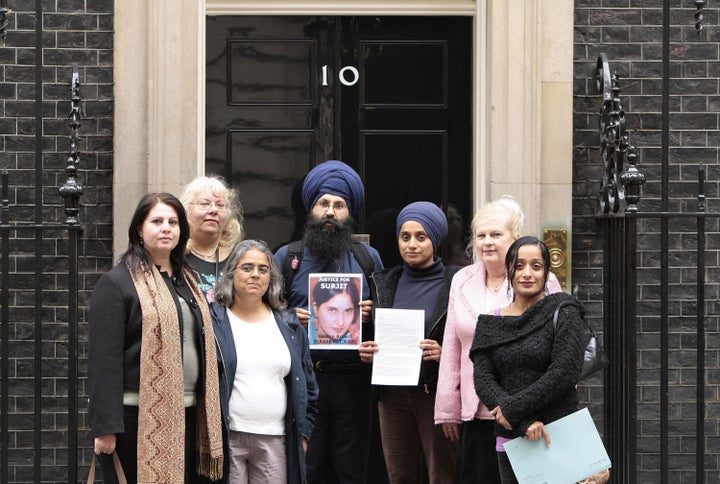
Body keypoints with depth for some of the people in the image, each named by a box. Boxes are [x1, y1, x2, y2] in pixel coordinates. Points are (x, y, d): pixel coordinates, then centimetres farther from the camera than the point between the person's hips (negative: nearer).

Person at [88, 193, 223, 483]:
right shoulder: (116, 282, -6)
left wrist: (208, 414, 16)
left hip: (187, 415, 7)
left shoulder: (187, 281, 18)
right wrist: (105, 426, -18)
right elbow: (104, 358, -12)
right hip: (137, 417, -7)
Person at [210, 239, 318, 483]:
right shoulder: (212, 320, 1)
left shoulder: (289, 324, 13)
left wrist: (303, 433, 10)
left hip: (275, 442, 3)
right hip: (226, 439, -3)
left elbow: (307, 385, 16)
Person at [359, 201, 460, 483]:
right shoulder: (384, 283, 12)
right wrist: (366, 352, -2)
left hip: (436, 393, -4)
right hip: (393, 394, 5)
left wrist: (444, 352, -20)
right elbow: (372, 335, 19)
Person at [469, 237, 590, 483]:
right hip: (509, 443, 4)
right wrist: (525, 423, -14)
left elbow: (565, 373, -10)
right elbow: (483, 381, -1)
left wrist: (513, 408, -11)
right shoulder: (491, 324, 9)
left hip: (557, 437, -3)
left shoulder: (562, 313, 0)